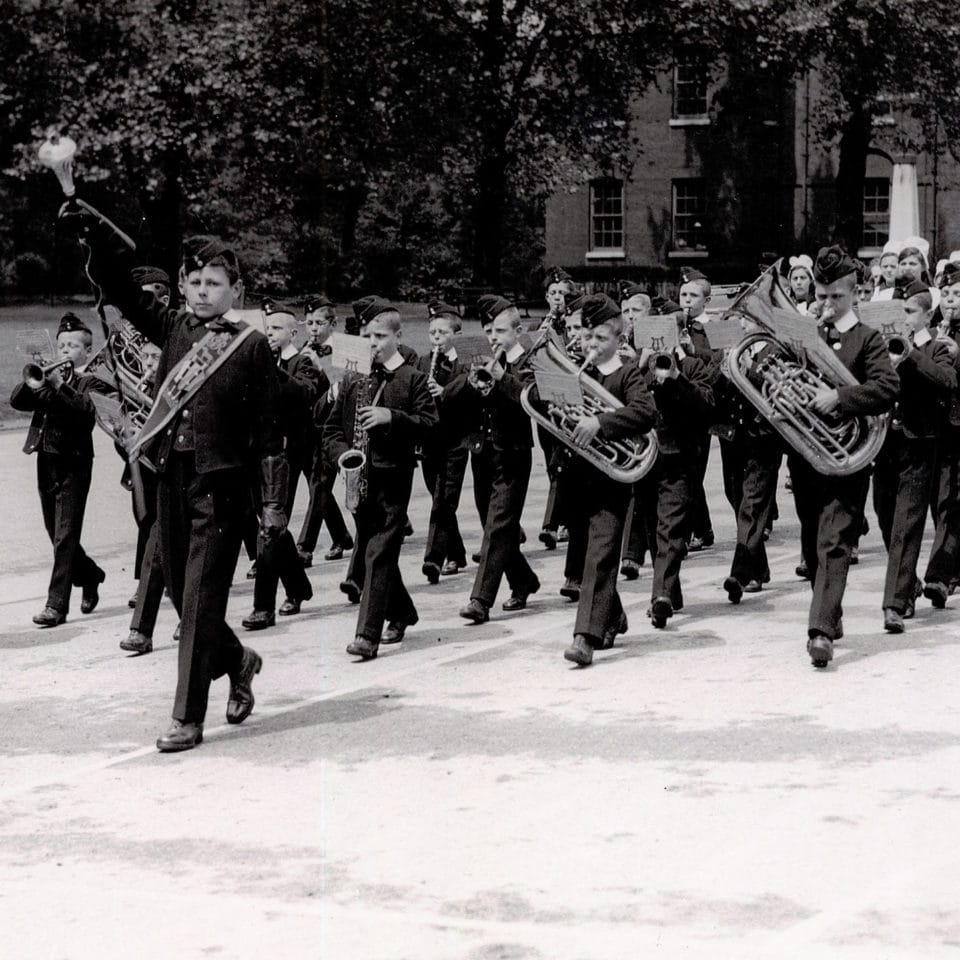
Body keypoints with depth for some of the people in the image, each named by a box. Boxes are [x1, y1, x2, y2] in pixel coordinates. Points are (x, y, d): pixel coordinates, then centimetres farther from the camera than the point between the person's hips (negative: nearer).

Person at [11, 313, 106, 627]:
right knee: (56, 535, 14)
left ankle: (57, 604, -7)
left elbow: (87, 409, -21)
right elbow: (16, 401, 1)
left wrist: (59, 385, -30)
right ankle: (90, 576, 37)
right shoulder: (48, 376, 13)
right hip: (45, 462, 6)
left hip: (74, 463, -6)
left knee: (65, 536, -8)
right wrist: (32, 383, -19)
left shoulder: (90, 382, -1)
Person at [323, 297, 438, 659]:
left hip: (393, 477, -5)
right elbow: (332, 428, 13)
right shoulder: (353, 380, 12)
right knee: (365, 555, 13)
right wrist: (342, 453, -6)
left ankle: (368, 634, -13)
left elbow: (428, 425, -9)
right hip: (360, 479, 6)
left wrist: (392, 417, -21)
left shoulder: (413, 379, 0)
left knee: (379, 554, -11)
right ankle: (402, 612, 33)